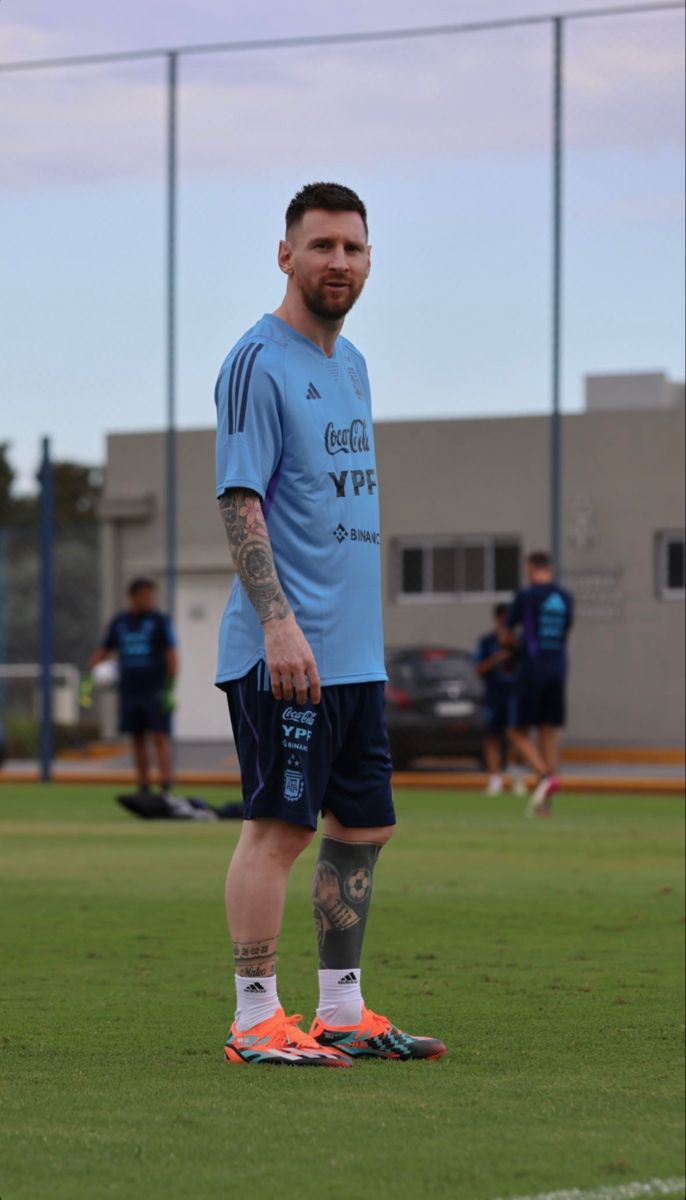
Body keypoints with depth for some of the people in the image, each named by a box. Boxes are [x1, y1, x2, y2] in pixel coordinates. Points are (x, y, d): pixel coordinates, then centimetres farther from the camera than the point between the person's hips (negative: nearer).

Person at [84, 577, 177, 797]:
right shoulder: (119, 622, 10)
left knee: (161, 737, -10)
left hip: (156, 692, -4)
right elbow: (103, 651, 17)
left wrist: (170, 688, -12)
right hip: (129, 692, 4)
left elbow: (171, 655, -4)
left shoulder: (160, 621, 0)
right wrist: (89, 678, 7)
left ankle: (166, 789, -15)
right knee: (137, 739, 6)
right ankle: (143, 789, 11)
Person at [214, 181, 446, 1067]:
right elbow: (239, 502, -16)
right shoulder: (258, 362, -9)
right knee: (279, 826, -7)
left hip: (356, 652, 9)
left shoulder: (350, 363, 17)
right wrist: (279, 623, -24)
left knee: (362, 826, 11)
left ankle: (342, 1013, 18)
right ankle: (256, 1021, -3)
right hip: (285, 651, -9)